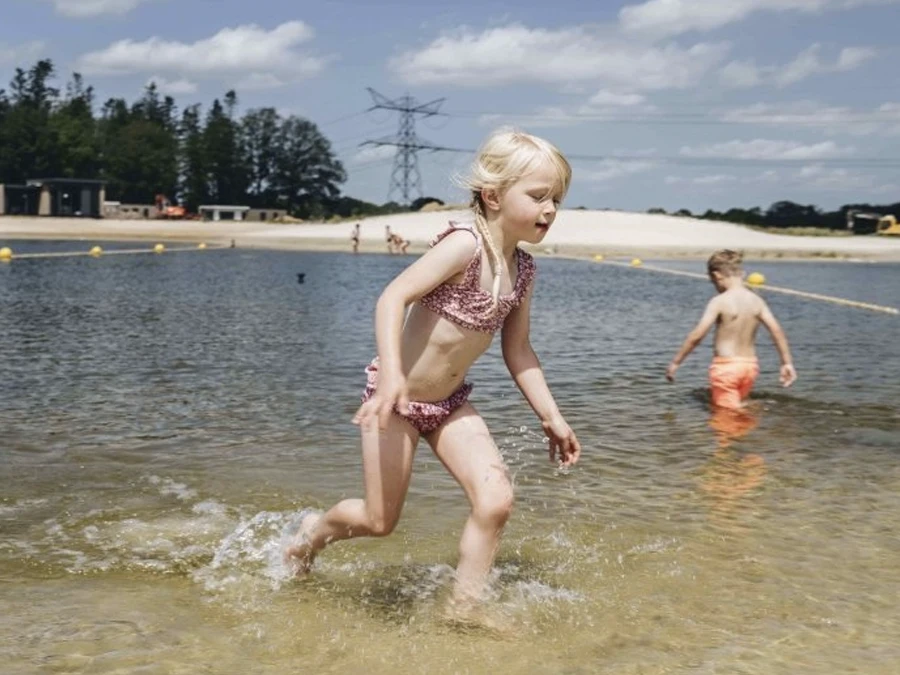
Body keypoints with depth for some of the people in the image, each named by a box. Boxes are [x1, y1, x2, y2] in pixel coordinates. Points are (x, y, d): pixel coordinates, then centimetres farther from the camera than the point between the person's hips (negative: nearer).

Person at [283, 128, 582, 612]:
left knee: (496, 501, -11)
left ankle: (464, 610, 7)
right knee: (380, 521, 5)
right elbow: (394, 296, -29)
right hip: (396, 396, -6)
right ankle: (313, 530, 38)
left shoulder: (522, 270, -1)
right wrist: (391, 372, -40)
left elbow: (517, 350, 9)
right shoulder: (465, 245, -23)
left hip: (450, 403, 6)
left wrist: (551, 416, 6)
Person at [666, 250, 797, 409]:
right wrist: (787, 363, 4)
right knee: (738, 407, 24)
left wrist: (675, 362, -9)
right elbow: (777, 331, -3)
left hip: (726, 366, -6)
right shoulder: (756, 300, 1)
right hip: (750, 365, 6)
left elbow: (697, 336, -16)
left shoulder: (719, 301, -14)